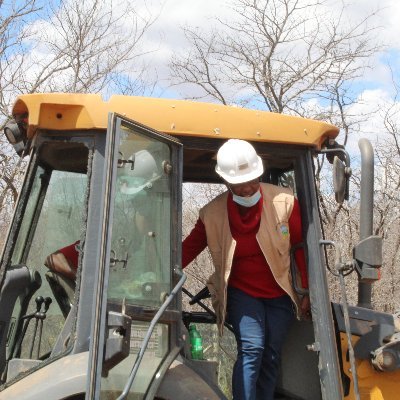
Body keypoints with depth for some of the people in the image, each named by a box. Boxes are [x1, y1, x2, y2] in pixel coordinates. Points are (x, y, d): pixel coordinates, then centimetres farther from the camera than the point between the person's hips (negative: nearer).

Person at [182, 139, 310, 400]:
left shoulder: (284, 202, -13)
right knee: (252, 348, -17)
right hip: (240, 291, -1)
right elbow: (189, 248, -2)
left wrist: (307, 291, -1)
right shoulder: (212, 214, -12)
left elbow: (301, 247, -4)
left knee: (270, 357, 5)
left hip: (280, 293, 1)